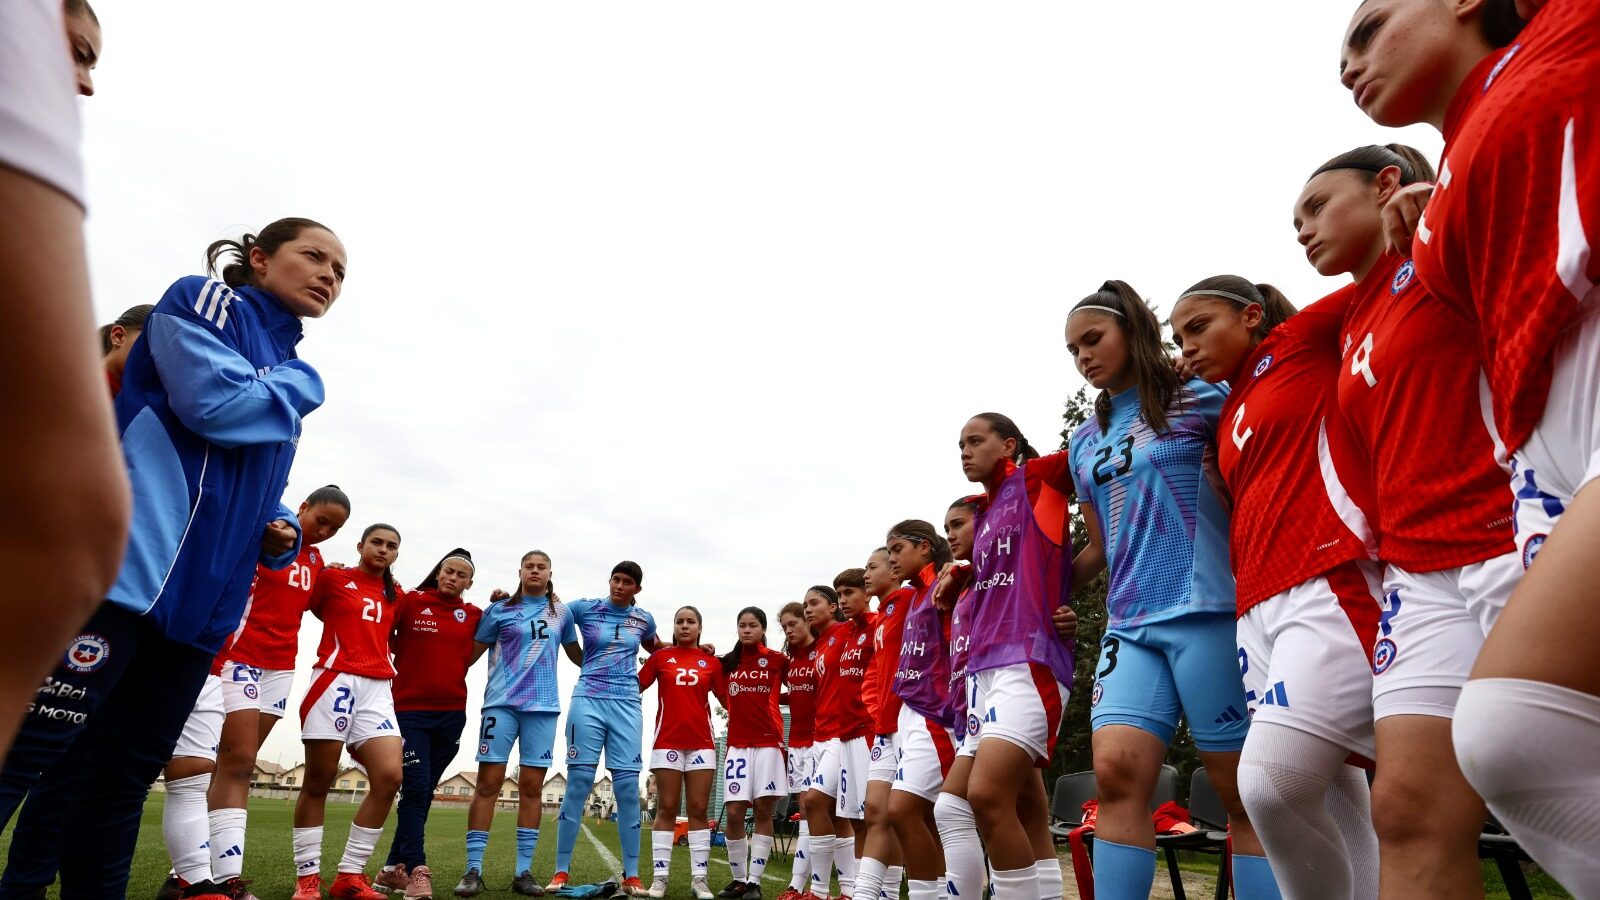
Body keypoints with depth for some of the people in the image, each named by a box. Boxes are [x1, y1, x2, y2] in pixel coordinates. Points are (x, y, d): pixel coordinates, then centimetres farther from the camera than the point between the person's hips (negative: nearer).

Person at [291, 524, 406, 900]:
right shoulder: (334, 579, 5)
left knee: (389, 776, -10)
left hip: (378, 688, 4)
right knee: (318, 781, 3)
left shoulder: (395, 595, 17)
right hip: (335, 680, -4)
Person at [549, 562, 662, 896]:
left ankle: (631, 876, 7)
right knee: (577, 784, -3)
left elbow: (656, 649, 31)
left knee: (628, 787, 0)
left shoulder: (643, 620, 11)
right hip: (588, 700, -2)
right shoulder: (586, 609, 3)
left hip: (627, 705, 2)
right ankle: (560, 872, 8)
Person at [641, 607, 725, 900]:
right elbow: (634, 688, 6)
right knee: (666, 809, 3)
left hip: (701, 742, 1)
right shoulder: (660, 657, 5)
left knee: (698, 810, 3)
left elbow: (726, 699, 10)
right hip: (667, 741, -1)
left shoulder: (712, 662, 6)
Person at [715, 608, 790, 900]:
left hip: (768, 742, -2)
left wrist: (773, 697, -2)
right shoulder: (728, 662, 10)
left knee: (763, 810, -2)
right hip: (737, 744, 2)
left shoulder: (778, 660, 3)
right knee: (734, 813, -3)